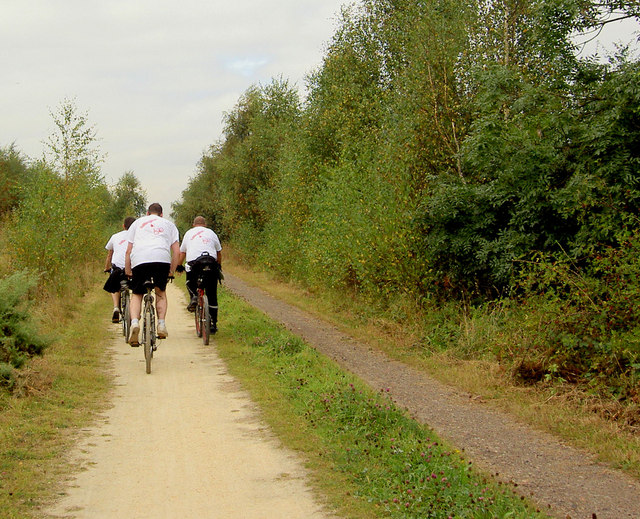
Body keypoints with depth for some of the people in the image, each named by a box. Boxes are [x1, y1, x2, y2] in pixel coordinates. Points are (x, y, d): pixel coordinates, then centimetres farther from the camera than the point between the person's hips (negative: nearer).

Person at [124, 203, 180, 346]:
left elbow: (128, 250, 20)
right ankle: (161, 324, 6)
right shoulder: (169, 224, 29)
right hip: (162, 259, 0)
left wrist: (127, 271, 25)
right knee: (161, 293, 21)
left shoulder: (137, 222, 29)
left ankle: (134, 322, -13)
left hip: (139, 259, 0)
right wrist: (172, 272, 25)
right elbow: (177, 252, 18)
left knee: (136, 295, 12)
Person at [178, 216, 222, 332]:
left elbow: (182, 253, 21)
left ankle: (194, 295, 0)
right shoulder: (211, 233, 20)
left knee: (190, 282, 31)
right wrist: (219, 266, 34)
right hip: (211, 261, 0)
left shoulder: (188, 233, 21)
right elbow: (219, 253, 21)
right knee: (212, 295, 8)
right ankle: (213, 323, 8)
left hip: (194, 262, 0)